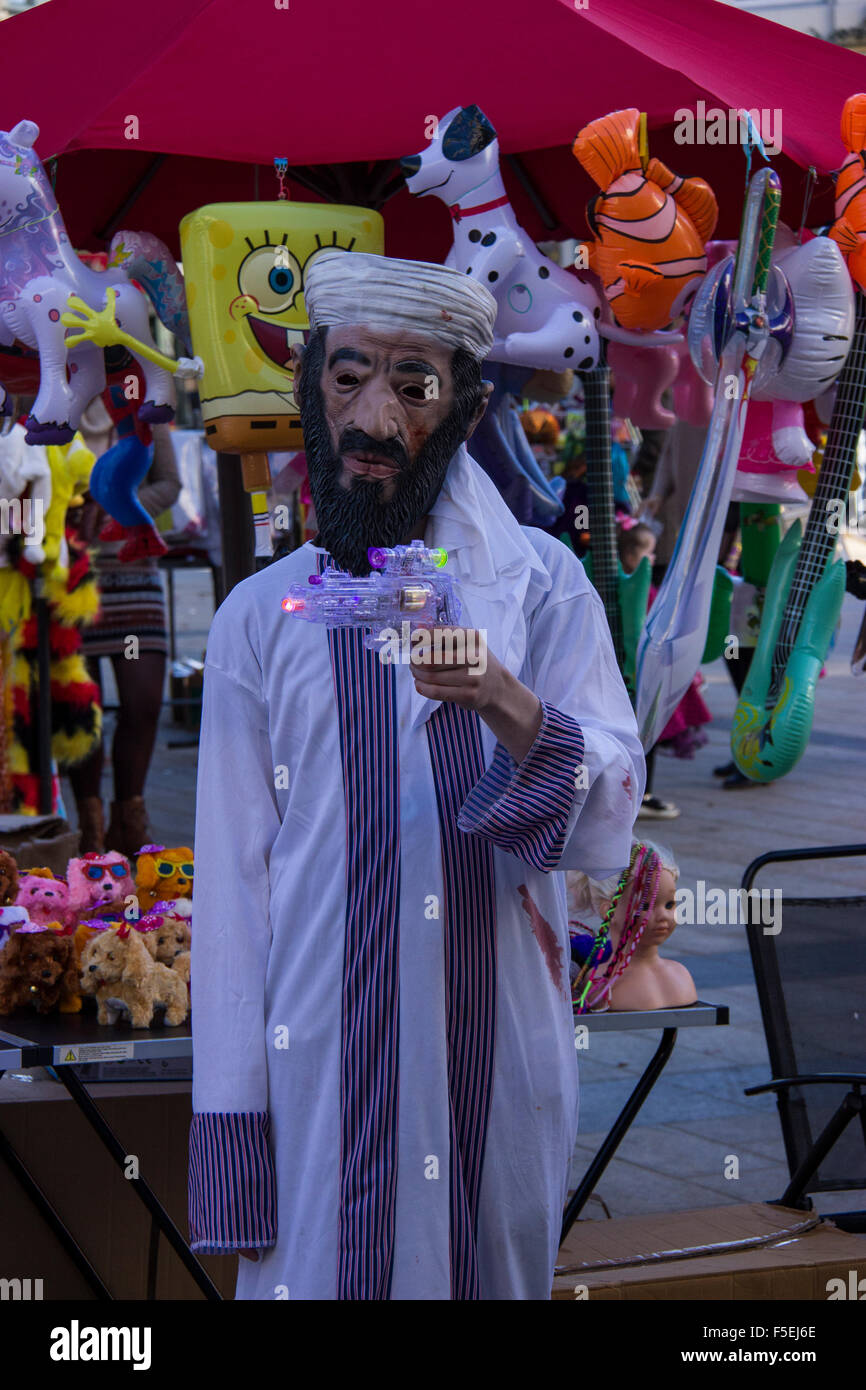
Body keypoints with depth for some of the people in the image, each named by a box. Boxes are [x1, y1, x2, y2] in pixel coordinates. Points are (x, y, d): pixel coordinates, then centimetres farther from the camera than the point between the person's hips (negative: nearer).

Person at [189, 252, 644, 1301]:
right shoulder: (260, 617, 5)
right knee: (319, 1269, 2)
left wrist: (508, 707, -26)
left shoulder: (540, 585, 3)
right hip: (318, 1065, 0)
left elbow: (608, 827, -7)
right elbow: (231, 877, 2)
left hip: (499, 1063, 0)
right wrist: (230, 1118, -3)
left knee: (496, 1274, 8)